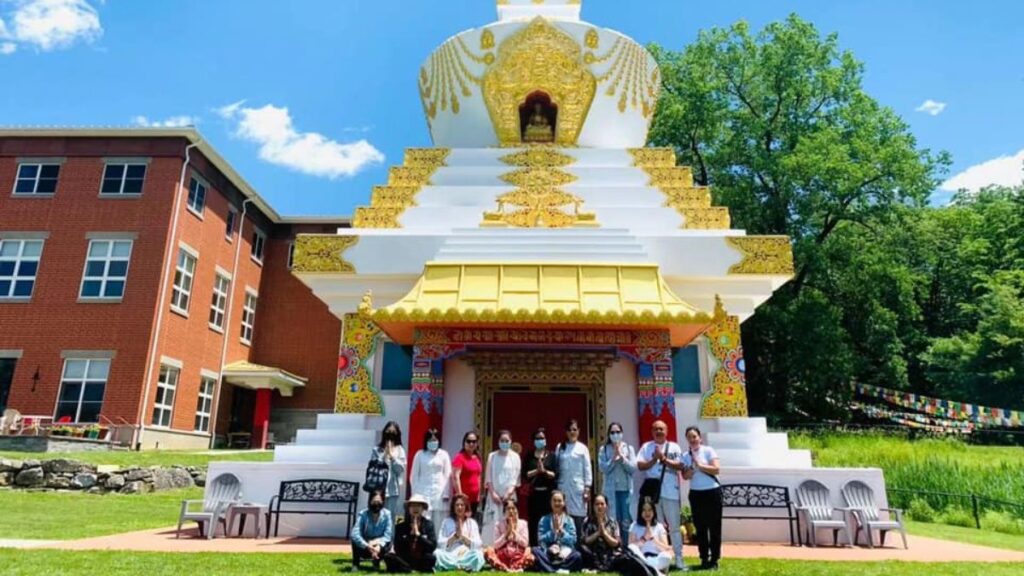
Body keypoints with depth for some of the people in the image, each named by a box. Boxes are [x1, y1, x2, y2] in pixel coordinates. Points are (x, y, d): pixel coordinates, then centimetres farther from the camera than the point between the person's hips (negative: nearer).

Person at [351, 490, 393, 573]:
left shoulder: (387, 514, -15)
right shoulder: (363, 514, -20)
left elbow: (387, 535, -20)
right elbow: (355, 534, -34)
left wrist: (379, 545, -40)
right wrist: (368, 546, -46)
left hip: (379, 544, 1)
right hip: (364, 547, -1)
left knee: (388, 544, -30)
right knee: (355, 540, -31)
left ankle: (376, 562, 3)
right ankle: (355, 564, -4)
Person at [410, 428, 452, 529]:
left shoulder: (443, 455, 7)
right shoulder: (420, 455, 6)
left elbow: (447, 475, 5)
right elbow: (414, 476, 7)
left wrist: (446, 493, -2)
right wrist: (415, 493, 0)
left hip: (439, 493, 1)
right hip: (423, 493, -1)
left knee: (438, 523, -1)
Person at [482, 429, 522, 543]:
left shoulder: (515, 457, 4)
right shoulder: (492, 456, 5)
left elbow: (516, 477, 0)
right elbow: (489, 477, 2)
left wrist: (509, 492, -10)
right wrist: (493, 493, -7)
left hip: (509, 495, 0)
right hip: (494, 494, 0)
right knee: (492, 523, -4)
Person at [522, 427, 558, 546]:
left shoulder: (551, 456, 5)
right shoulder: (529, 456, 7)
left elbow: (556, 475, -1)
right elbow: (524, 475, 0)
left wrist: (544, 471, -14)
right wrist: (536, 471, -12)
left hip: (548, 493, -1)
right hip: (533, 493, 1)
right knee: (533, 522, 0)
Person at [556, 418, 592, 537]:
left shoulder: (582, 448, 5)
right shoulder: (560, 447, 8)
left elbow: (587, 469, 3)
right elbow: (556, 467, 6)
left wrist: (587, 488, -4)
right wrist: (555, 486, 0)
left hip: (578, 487, -1)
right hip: (564, 487, 1)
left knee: (579, 516, -3)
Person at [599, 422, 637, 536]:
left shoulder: (629, 448, 5)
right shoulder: (604, 449, 3)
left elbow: (633, 468, -3)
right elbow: (603, 468, -5)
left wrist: (622, 456, -11)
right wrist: (614, 458, -12)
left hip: (626, 488, 1)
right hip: (611, 489, -1)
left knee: (627, 520, 2)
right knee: (613, 520, 1)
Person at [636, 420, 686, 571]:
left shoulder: (674, 447, 5)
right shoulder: (646, 447, 6)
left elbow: (680, 466, -5)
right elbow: (640, 466, -3)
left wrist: (664, 459, -13)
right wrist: (655, 459, -14)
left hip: (670, 491, 0)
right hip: (652, 491, 1)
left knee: (674, 526, 5)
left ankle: (679, 559, 10)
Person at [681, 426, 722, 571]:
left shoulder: (708, 450, -5)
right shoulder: (686, 455, 3)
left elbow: (716, 469, -13)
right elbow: (685, 476, -2)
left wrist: (699, 464, -16)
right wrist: (692, 467, -19)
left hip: (712, 492, -3)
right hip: (696, 493, 3)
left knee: (714, 526, 2)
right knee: (700, 527, 7)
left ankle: (714, 559, 10)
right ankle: (704, 558, 17)